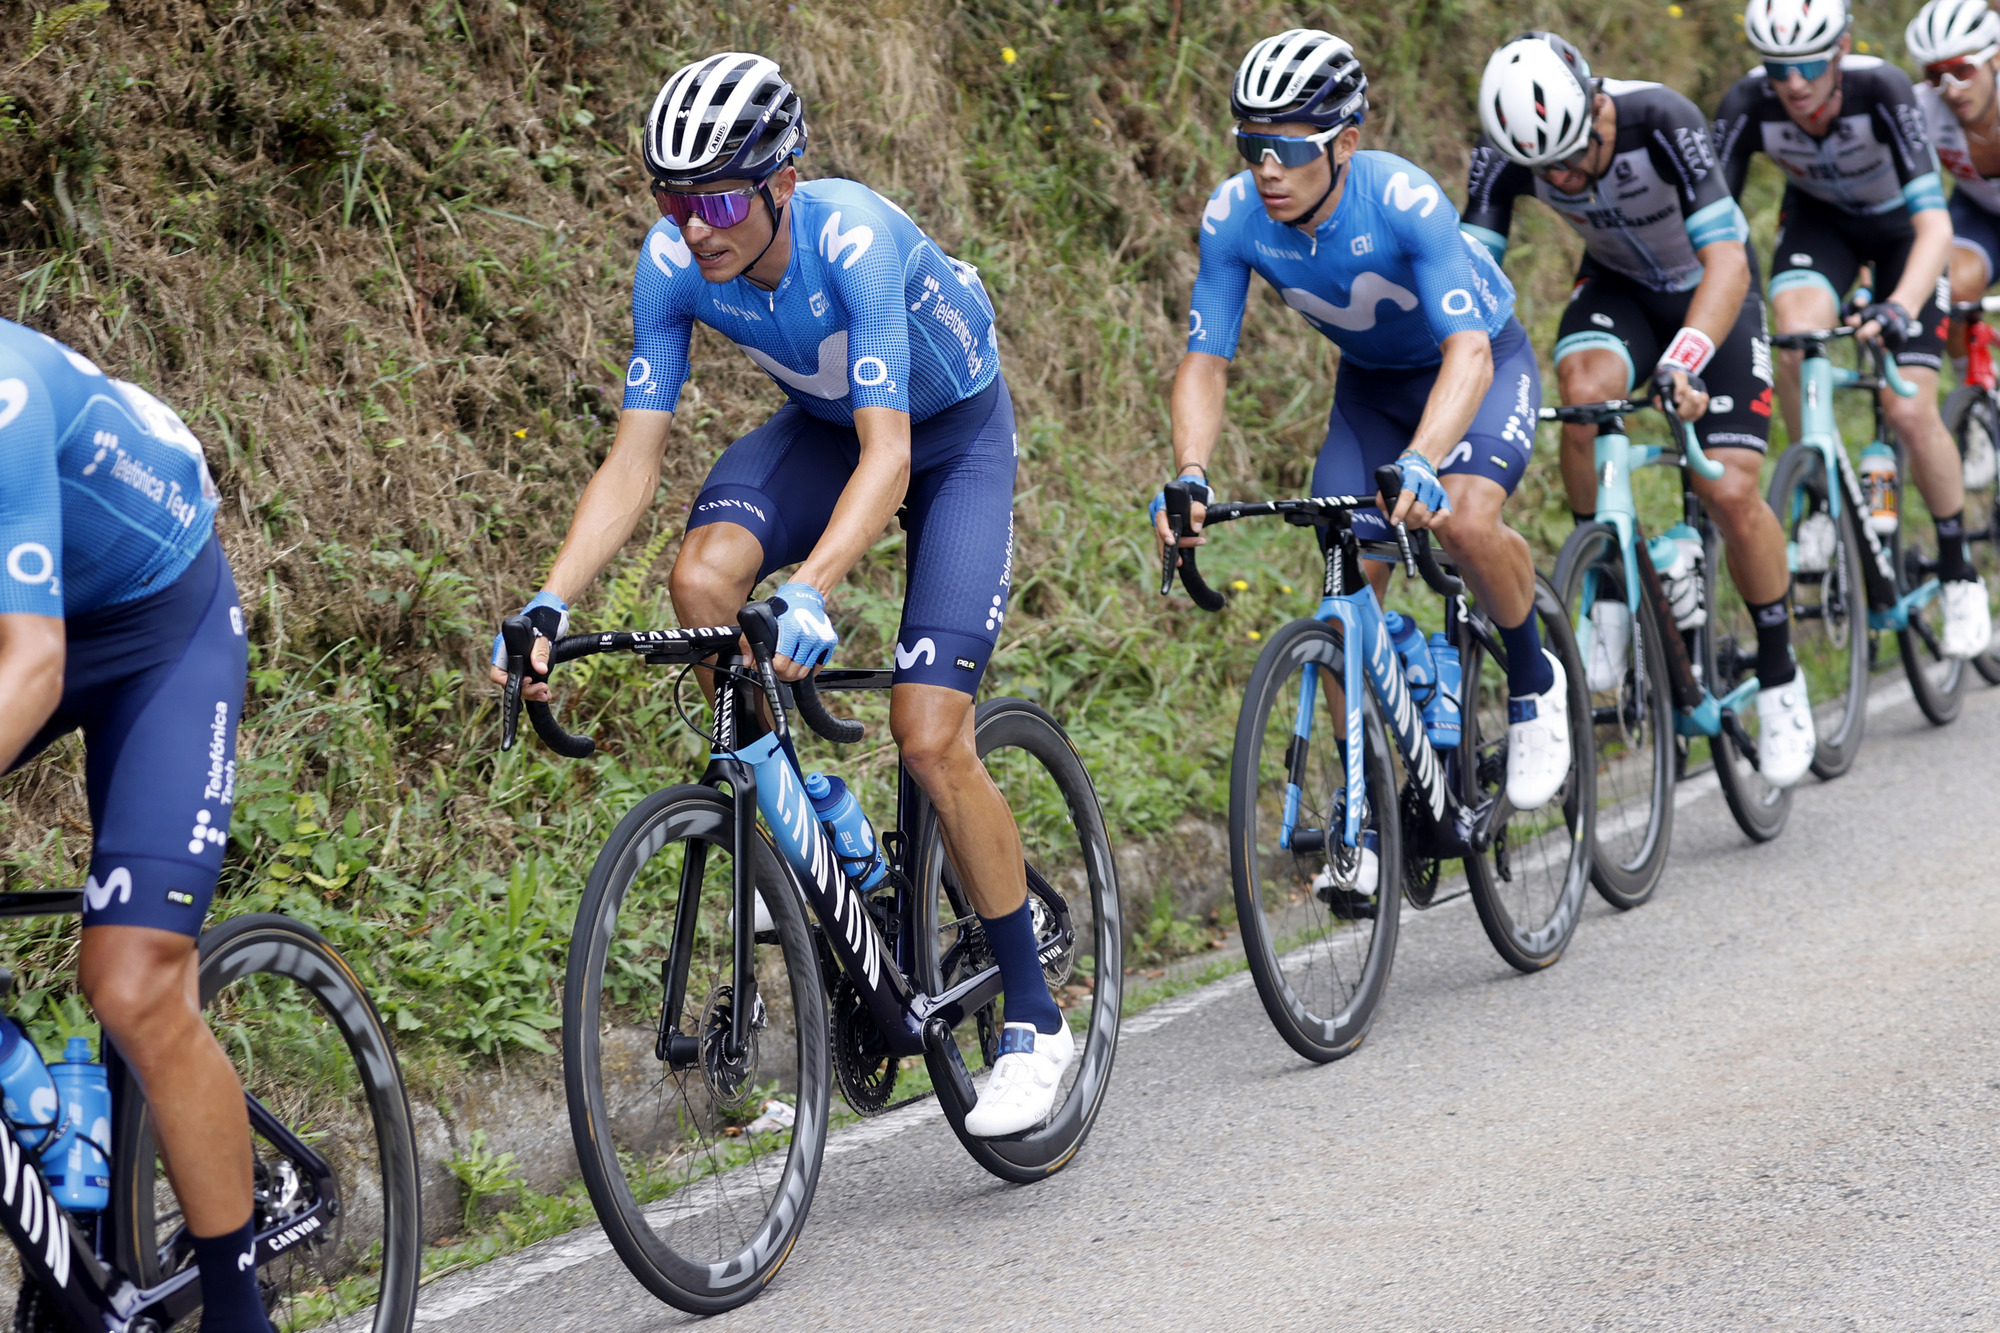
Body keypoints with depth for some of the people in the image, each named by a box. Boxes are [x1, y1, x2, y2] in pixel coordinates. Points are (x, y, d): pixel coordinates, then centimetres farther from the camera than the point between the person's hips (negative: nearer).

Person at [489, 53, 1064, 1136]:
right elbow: (634, 458, -20)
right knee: (703, 576, -27)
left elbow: (888, 456, -43)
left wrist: (810, 589, -58)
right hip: (824, 424, 5)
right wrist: (549, 607, -33)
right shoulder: (673, 264, -22)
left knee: (928, 733, -15)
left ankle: (1034, 1021, 0)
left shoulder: (854, 240, -37)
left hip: (954, 433, -5)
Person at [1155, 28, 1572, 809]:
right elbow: (1205, 361, -18)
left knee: (1464, 520, -31)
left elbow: (1466, 351, -42)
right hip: (1371, 382, 4)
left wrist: (1420, 463, -59)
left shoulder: (1404, 201, -36)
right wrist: (1190, 475, -36)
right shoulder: (1232, 218, -24)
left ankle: (1535, 687, -3)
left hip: (1481, 362, -4)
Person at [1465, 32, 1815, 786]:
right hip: (1618, 287, 2)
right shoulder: (1507, 153, -24)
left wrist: (1684, 361, -55)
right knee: (1584, 388, -33)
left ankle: (1779, 681, 8)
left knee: (1730, 493, -15)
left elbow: (1726, 263, -40)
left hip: (1709, 292, -2)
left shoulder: (1662, 124, -35)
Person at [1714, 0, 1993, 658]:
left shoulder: (1882, 91, -37)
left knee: (1910, 412, -13)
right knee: (1797, 338, -31)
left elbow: (1934, 225, -42)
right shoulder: (1748, 105, -29)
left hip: (1900, 226, -2)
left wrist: (1899, 308, -58)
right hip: (1818, 219, 2)